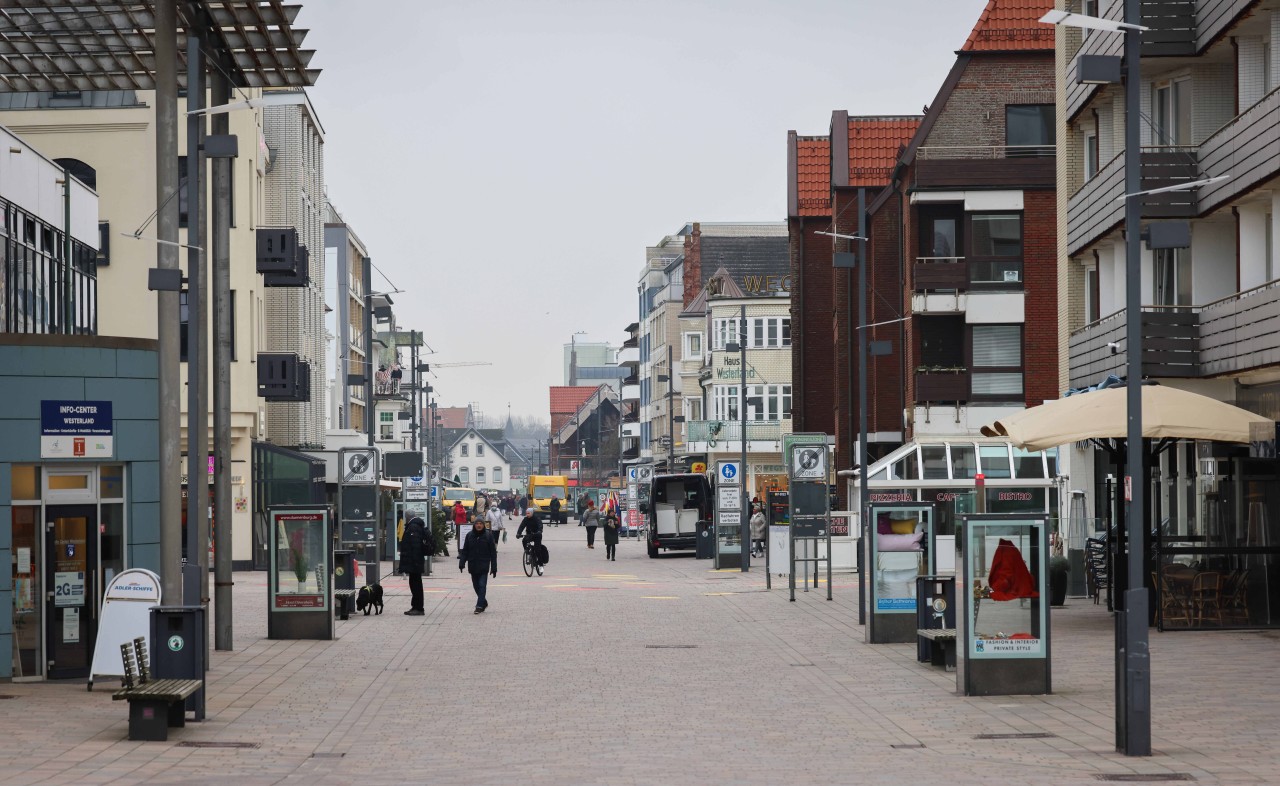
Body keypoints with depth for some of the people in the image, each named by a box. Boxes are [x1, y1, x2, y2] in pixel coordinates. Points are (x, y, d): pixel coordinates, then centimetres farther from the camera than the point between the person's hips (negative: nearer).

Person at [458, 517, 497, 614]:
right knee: (476, 586, 10)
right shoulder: (469, 536, 3)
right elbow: (465, 550, 6)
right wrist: (462, 563, -4)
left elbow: (493, 553, 0)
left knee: (482, 585, -9)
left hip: (484, 566, -3)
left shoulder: (487, 536, -2)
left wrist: (494, 567, -3)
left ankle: (480, 606, -9)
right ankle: (483, 602, 27)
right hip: (473, 565, 3)